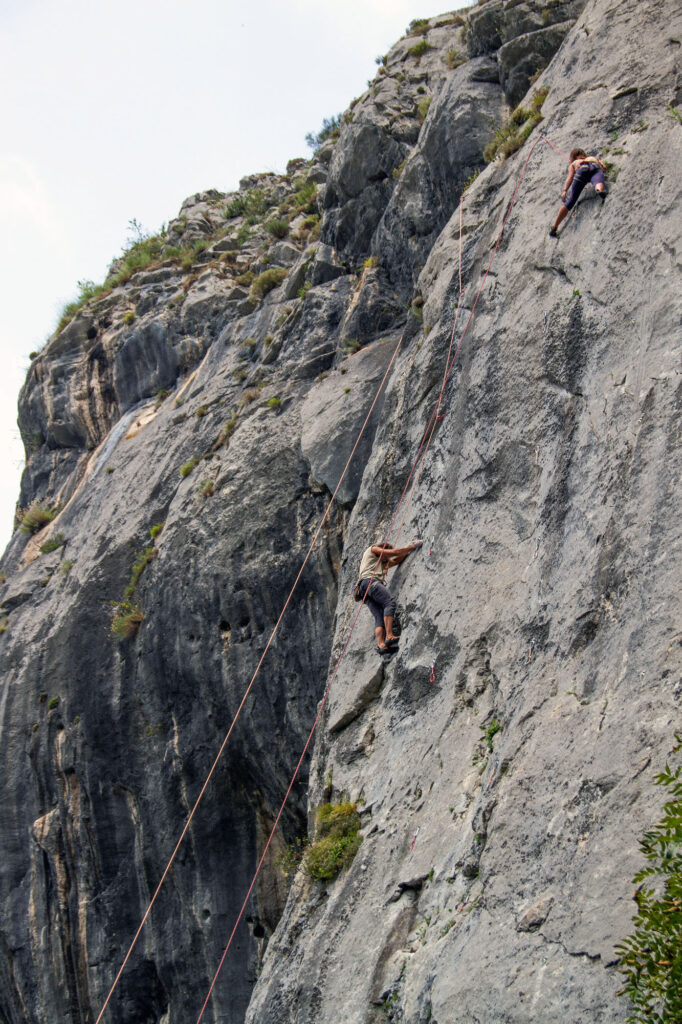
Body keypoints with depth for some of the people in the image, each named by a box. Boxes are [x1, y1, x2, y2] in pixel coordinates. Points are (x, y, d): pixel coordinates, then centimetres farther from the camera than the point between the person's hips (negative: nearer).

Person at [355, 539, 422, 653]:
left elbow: (396, 560, 36)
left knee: (380, 617, -8)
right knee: (390, 602, -25)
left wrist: (409, 549, 32)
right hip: (369, 580, -9)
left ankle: (381, 644, -29)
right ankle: (389, 636, -39)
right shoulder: (373, 549, 19)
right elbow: (394, 552, 10)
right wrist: (412, 547, 14)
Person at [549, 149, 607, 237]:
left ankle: (554, 229, -13)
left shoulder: (574, 164, 36)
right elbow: (604, 167, 28)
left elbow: (570, 177, 17)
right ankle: (600, 190, -70)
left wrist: (565, 190, 6)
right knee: (598, 183, -32)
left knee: (570, 201, -7)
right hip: (596, 168, 1)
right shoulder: (594, 158, 43)